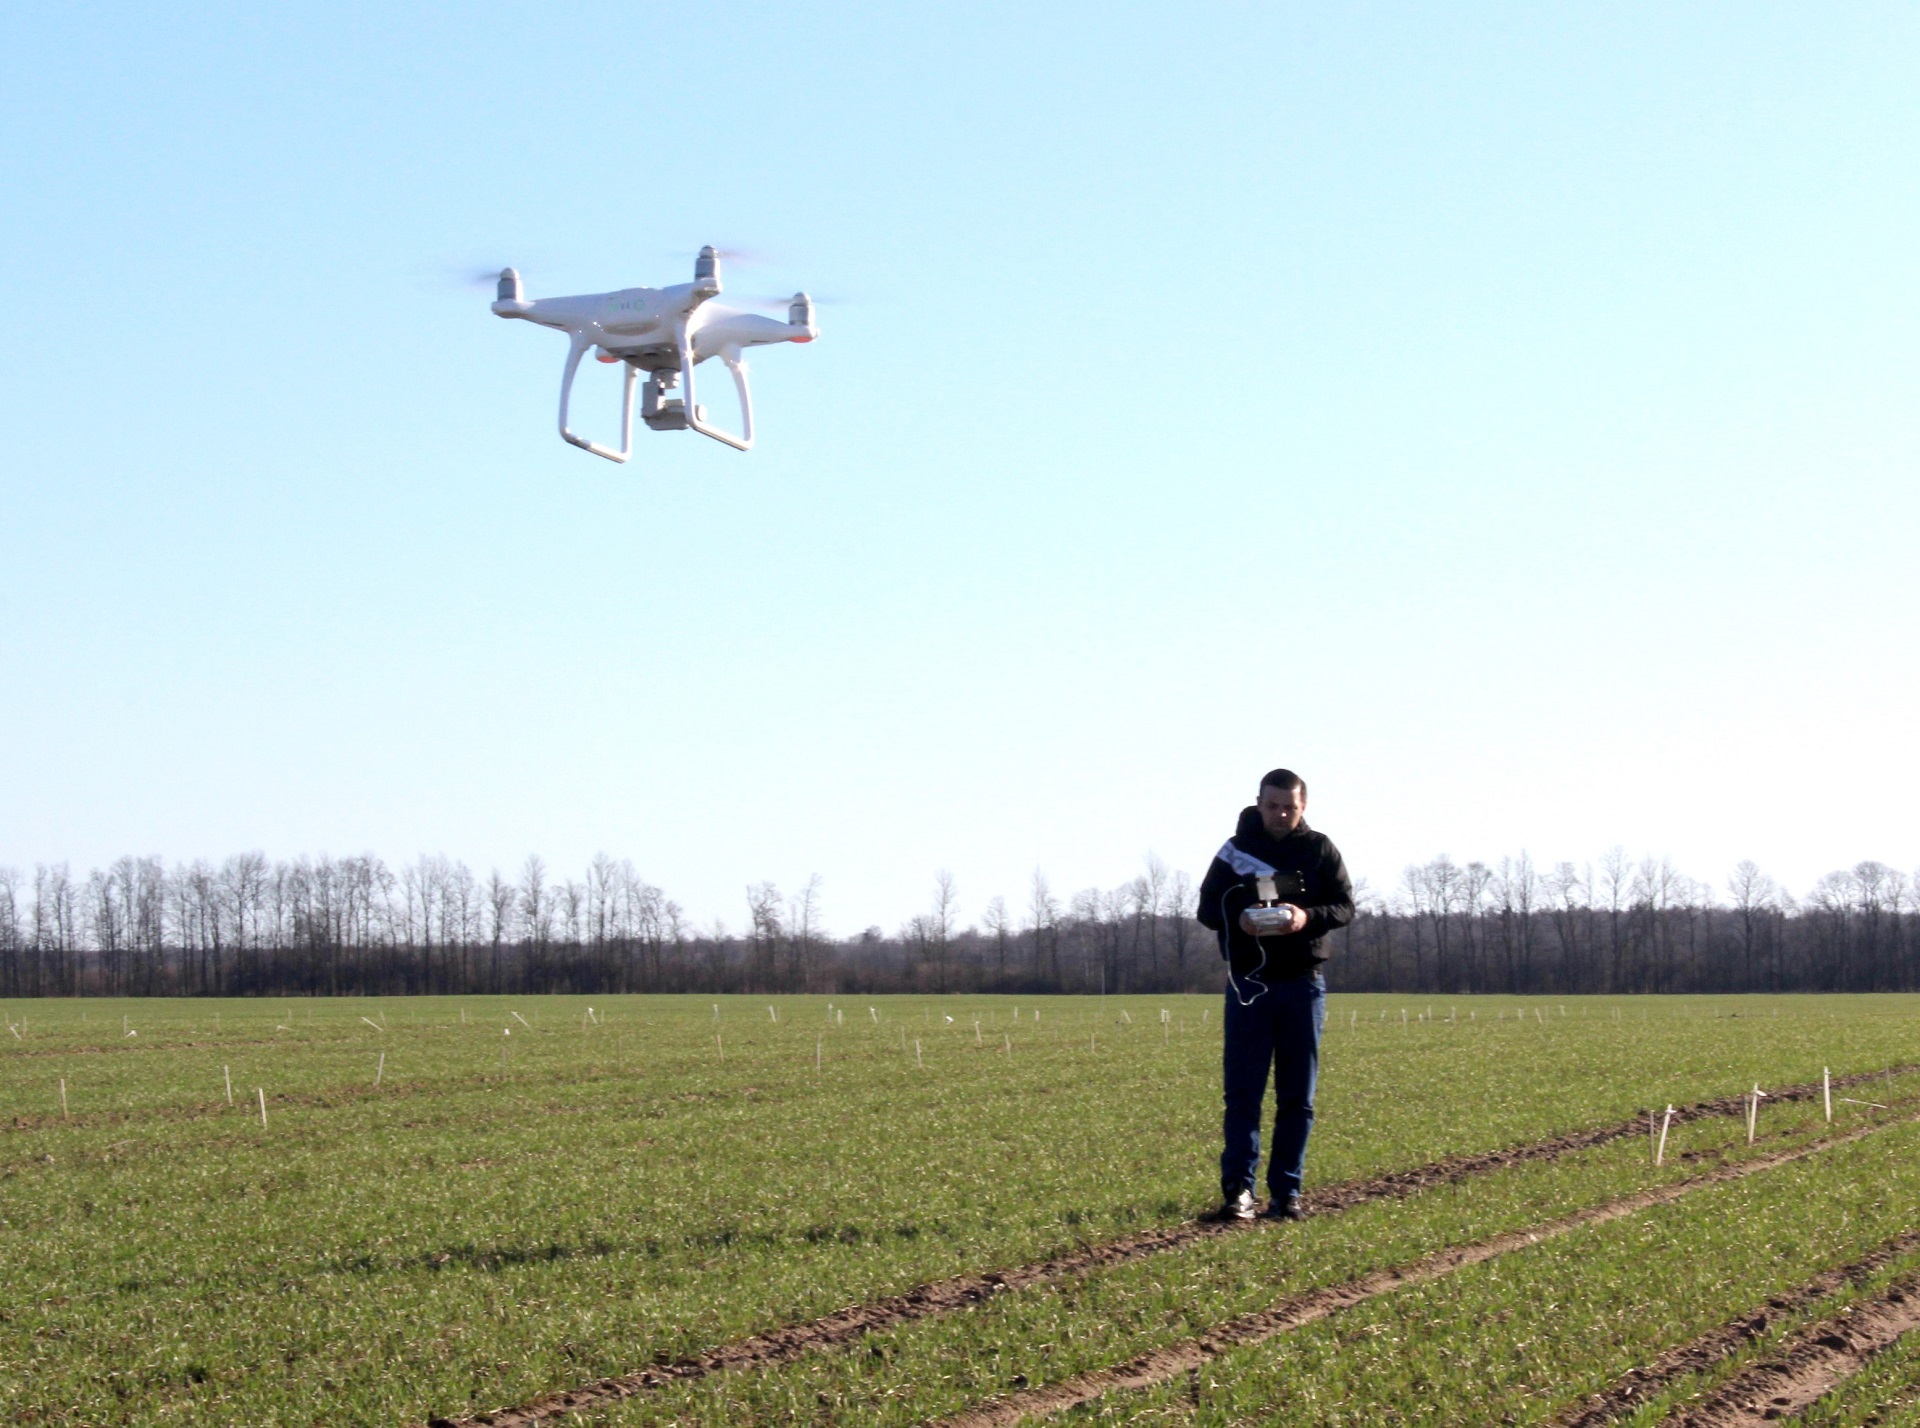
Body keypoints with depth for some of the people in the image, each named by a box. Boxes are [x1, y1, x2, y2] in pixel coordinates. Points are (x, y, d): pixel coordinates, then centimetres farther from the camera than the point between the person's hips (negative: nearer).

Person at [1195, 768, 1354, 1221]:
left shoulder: (1320, 849, 4)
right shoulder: (1235, 850, 3)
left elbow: (1345, 906, 0)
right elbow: (1207, 908, 2)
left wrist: (1308, 917, -20)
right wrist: (1237, 919, -20)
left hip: (1303, 984, 1)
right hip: (1247, 981, -1)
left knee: (1297, 1096, 4)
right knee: (1242, 1091, -5)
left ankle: (1286, 1191, 9)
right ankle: (1238, 1189, -6)